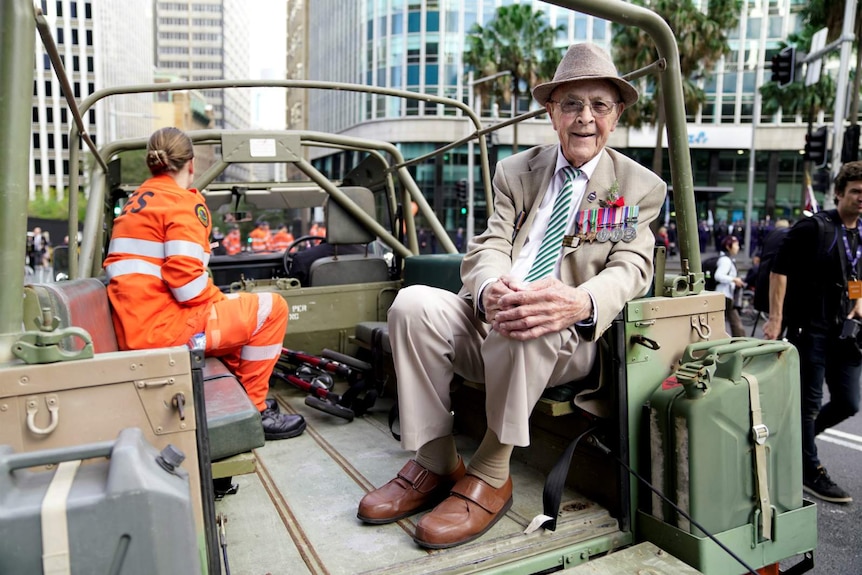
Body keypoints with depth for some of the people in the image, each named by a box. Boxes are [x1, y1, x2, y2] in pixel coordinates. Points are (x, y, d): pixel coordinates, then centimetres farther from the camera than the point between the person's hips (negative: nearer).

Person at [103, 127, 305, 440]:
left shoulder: (135, 202, 18)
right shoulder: (182, 201, -9)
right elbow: (185, 278, -22)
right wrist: (220, 301, -2)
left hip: (133, 331, 10)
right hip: (162, 327, -10)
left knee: (235, 310, 27)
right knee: (271, 307, -2)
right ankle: (253, 409, 7)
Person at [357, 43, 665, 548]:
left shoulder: (641, 187, 8)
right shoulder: (516, 171, 14)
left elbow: (630, 267, -7)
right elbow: (489, 246, 2)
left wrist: (580, 304, -33)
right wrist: (489, 291, -26)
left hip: (571, 340, -3)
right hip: (489, 323, 4)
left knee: (532, 328, -38)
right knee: (413, 303, -23)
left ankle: (490, 477, -17)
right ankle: (435, 465, -11)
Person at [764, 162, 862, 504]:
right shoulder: (814, 228, -9)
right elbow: (780, 270, -13)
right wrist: (776, 317, -17)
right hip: (809, 330, -7)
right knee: (810, 403, 2)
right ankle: (809, 472, 16)